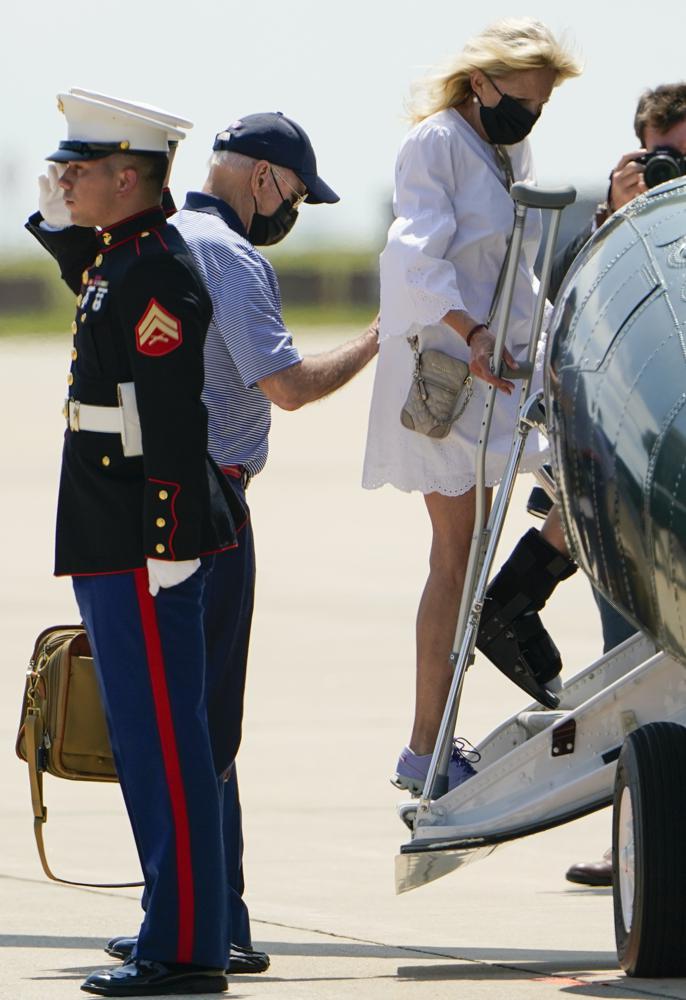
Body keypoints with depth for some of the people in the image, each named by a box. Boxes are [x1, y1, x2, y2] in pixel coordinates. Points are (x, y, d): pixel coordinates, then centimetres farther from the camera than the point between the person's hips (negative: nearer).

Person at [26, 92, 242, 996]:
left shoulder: (155, 272, -16)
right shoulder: (115, 261, 15)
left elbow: (175, 422, -20)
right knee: (148, 741, 13)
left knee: (164, 743, -7)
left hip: (146, 549, -10)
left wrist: (169, 547, -22)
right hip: (114, 548, 11)